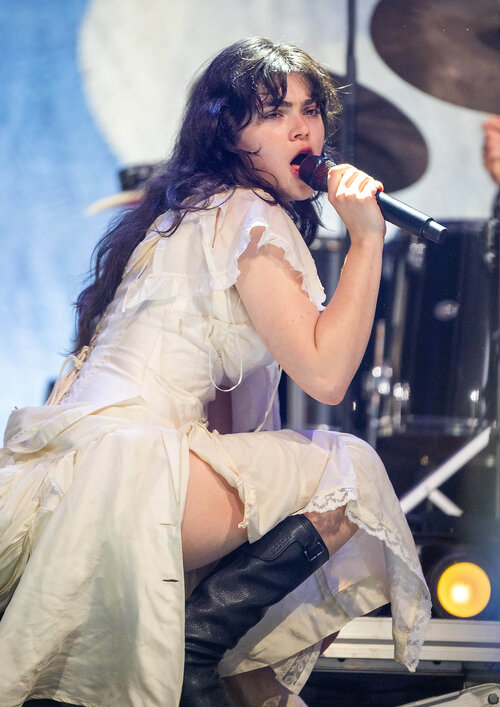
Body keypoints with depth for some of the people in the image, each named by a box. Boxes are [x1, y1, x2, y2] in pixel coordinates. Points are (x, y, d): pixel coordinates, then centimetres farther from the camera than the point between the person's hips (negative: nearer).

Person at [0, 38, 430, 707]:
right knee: (351, 474, -7)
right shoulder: (248, 216, -7)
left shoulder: (203, 209, 23)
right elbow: (324, 374, -13)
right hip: (118, 469, -10)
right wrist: (367, 239, -10)